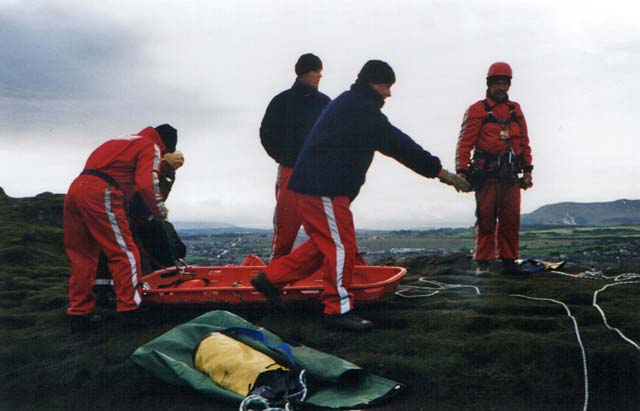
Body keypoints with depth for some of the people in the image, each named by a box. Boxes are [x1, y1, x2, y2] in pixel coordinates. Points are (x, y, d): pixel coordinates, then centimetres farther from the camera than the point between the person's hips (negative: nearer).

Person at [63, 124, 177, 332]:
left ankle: (79, 314, 16)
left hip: (75, 189, 9)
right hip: (100, 195, -9)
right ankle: (130, 310, -3)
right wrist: (160, 211, 4)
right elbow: (147, 182, -8)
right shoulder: (150, 147, 6)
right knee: (125, 253, -2)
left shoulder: (125, 141, 32)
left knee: (81, 255, 12)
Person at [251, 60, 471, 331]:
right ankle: (339, 310, 5)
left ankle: (271, 279, 21)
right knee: (341, 246, -4)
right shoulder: (361, 108, -13)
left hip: (313, 185, 11)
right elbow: (398, 144, -16)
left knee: (325, 243, 17)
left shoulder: (346, 104, 22)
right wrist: (440, 171, -12)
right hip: (323, 189, -11)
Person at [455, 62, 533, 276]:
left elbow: (524, 141, 18)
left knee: (511, 220, 6)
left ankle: (509, 261, 14)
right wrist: (461, 171, -15)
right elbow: (465, 142, -6)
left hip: (511, 176, 5)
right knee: (486, 220, -3)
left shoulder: (515, 110, 17)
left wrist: (527, 170, 13)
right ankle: (482, 263, 5)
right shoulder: (477, 110, 1)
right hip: (486, 175, -4)